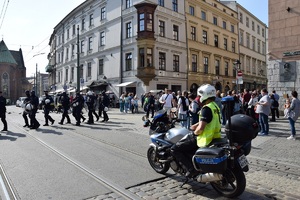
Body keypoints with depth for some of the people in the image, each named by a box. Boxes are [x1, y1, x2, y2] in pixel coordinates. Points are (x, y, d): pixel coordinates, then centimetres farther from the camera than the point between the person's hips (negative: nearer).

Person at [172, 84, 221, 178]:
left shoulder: (206, 108, -20)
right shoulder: (215, 106, 11)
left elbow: (201, 128, -26)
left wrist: (195, 132, -6)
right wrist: (193, 127, 18)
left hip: (206, 140, -10)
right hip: (214, 137, 10)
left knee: (175, 149, -7)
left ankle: (191, 169, -11)